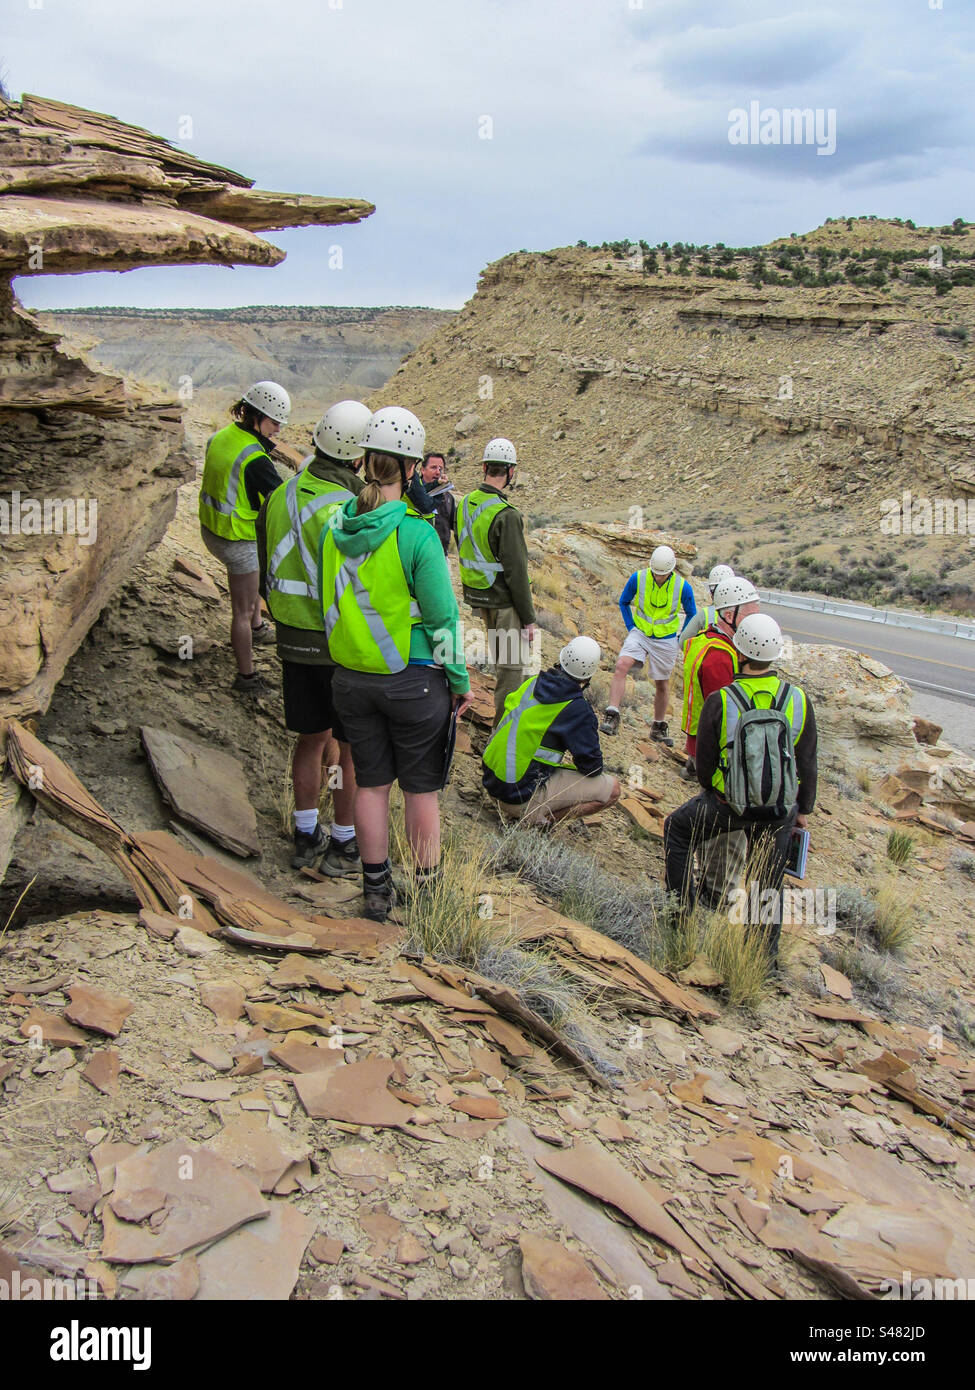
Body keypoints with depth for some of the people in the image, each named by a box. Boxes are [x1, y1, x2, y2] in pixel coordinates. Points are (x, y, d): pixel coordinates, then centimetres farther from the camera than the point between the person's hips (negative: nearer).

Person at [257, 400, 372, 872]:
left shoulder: (279, 497, 0)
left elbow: (268, 576, 9)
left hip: (293, 641, 7)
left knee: (311, 739, 20)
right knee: (354, 749, 9)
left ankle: (307, 837, 30)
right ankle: (344, 847, 21)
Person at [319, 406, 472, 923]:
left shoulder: (334, 527, -2)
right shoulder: (416, 534, -18)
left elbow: (329, 603, 8)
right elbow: (443, 618, -14)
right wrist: (460, 680, -3)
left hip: (351, 679, 5)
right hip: (413, 680, -4)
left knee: (371, 784, 16)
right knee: (421, 788, 10)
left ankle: (376, 891, 27)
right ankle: (427, 891, 23)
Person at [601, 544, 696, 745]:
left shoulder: (683, 586, -11)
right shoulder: (637, 578, -10)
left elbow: (691, 615, 6)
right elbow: (623, 602, 8)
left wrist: (680, 640, 0)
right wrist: (631, 628, 0)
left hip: (665, 640, 0)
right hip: (640, 633, 0)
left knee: (662, 684, 9)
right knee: (621, 666, -24)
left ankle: (658, 728, 27)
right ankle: (612, 717, -24)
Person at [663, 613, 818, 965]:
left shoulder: (719, 702, -17)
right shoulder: (799, 700, -11)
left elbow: (704, 765, -6)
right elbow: (808, 765, -1)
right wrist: (802, 810, 14)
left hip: (729, 804, -2)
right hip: (781, 810, 2)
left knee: (677, 830, 24)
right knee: (769, 882, 19)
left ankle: (684, 907, 27)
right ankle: (767, 953, 30)